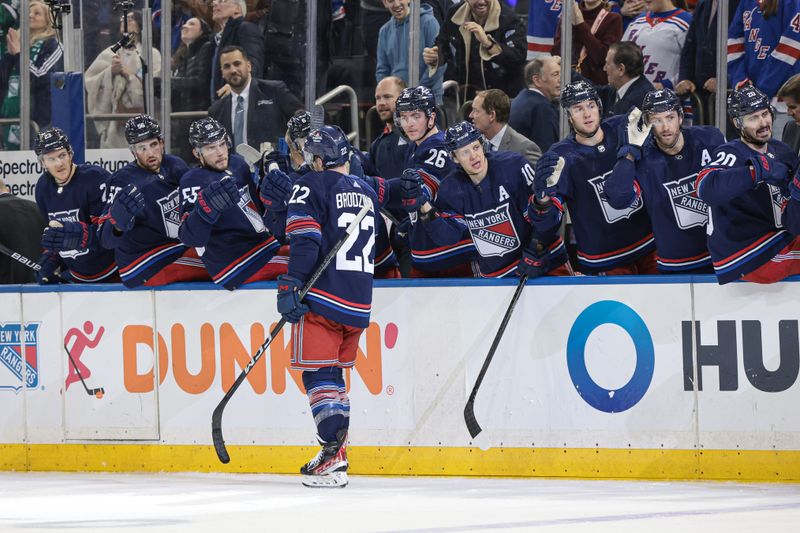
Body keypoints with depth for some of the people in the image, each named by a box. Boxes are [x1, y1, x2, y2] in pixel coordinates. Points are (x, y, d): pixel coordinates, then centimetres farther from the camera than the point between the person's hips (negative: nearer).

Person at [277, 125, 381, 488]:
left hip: (322, 297, -7)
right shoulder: (367, 192, 17)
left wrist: (290, 286, -17)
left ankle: (333, 457, -18)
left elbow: (305, 241, -15)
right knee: (333, 373, 17)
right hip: (358, 303, 7)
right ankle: (335, 454, 17)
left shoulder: (311, 187, -4)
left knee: (318, 374, -6)